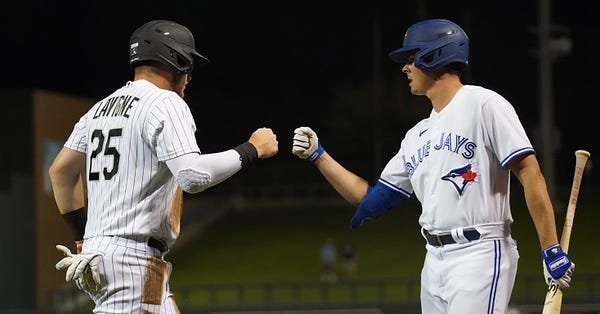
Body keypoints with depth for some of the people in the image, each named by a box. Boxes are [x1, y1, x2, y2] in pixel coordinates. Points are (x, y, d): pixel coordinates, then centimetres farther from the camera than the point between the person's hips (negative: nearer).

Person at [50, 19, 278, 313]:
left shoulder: (102, 107, 17)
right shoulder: (166, 103, -9)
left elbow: (60, 170, 21)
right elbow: (194, 176, -22)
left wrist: (82, 236, 26)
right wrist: (252, 149, -10)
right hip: (134, 256, -9)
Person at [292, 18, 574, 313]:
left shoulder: (482, 104, -5)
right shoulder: (417, 135, 19)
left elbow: (530, 172, -11)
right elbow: (370, 200, 21)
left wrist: (551, 250, -17)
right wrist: (318, 155, 17)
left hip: (479, 255, -8)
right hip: (435, 262, 8)